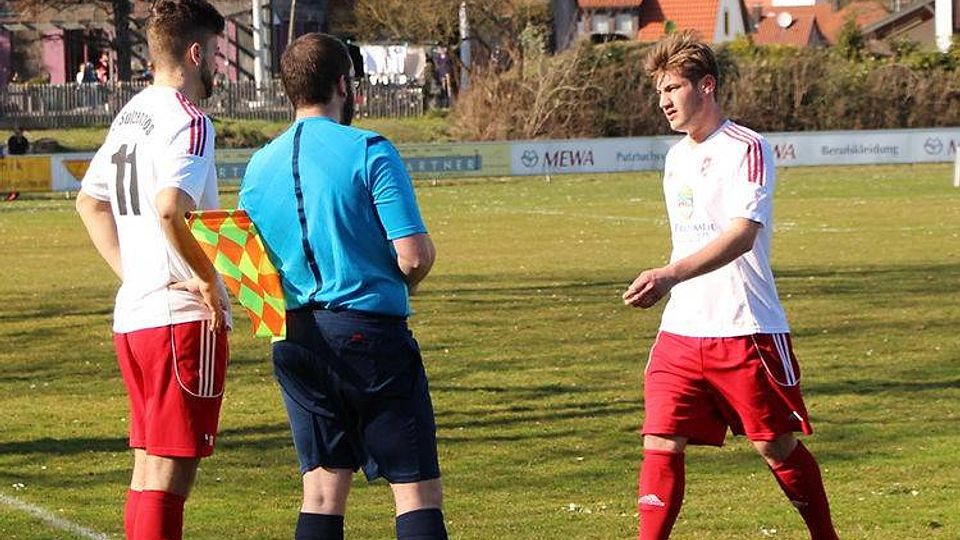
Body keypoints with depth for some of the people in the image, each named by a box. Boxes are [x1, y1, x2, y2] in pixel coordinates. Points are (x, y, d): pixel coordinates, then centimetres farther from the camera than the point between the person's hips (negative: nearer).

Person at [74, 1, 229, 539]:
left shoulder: (131, 114, 15)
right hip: (184, 315, -9)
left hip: (133, 313, 9)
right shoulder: (187, 120, -13)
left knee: (148, 466, 14)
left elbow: (90, 201, 25)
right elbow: (170, 208, -28)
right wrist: (209, 279, -16)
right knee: (172, 470, -8)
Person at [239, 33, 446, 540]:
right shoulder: (369, 151, -10)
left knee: (322, 492, 11)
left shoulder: (260, 165, 8)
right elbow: (414, 254, -14)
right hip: (370, 329, -6)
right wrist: (404, 280, 7)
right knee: (417, 492, -3)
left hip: (295, 340, 6)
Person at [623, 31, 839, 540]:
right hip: (681, 331, 6)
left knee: (778, 446, 5)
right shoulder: (676, 157, 14)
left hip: (746, 330, -6)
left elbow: (741, 235, -25)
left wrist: (670, 275, -37)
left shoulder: (746, 149, -11)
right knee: (660, 444, -6)